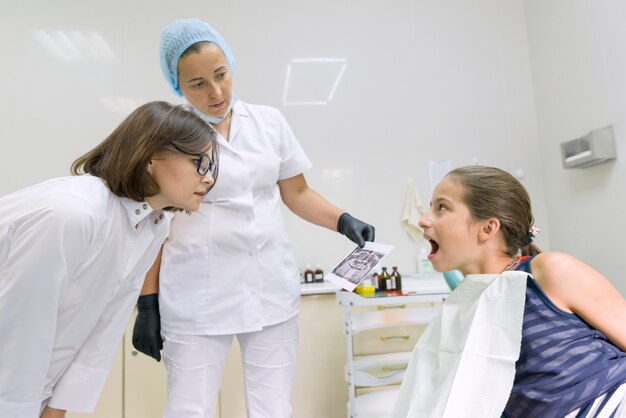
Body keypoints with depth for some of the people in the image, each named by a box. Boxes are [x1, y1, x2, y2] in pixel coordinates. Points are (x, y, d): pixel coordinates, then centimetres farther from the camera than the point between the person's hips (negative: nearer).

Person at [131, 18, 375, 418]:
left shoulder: (270, 120, 4)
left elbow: (297, 193, 9)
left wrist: (343, 220, -8)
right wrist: (147, 305, 1)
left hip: (272, 290, 2)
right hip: (197, 299, -1)